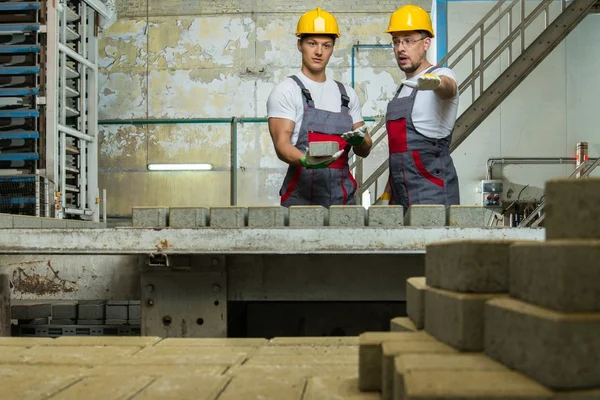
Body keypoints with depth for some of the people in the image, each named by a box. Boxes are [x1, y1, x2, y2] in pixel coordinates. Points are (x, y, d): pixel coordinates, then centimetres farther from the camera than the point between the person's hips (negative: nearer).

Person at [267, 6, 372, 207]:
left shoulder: (347, 94, 14)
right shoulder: (286, 91, -1)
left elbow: (364, 151, 16)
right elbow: (281, 144, -11)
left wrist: (360, 141, -8)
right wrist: (305, 160, -32)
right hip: (302, 198, -4)